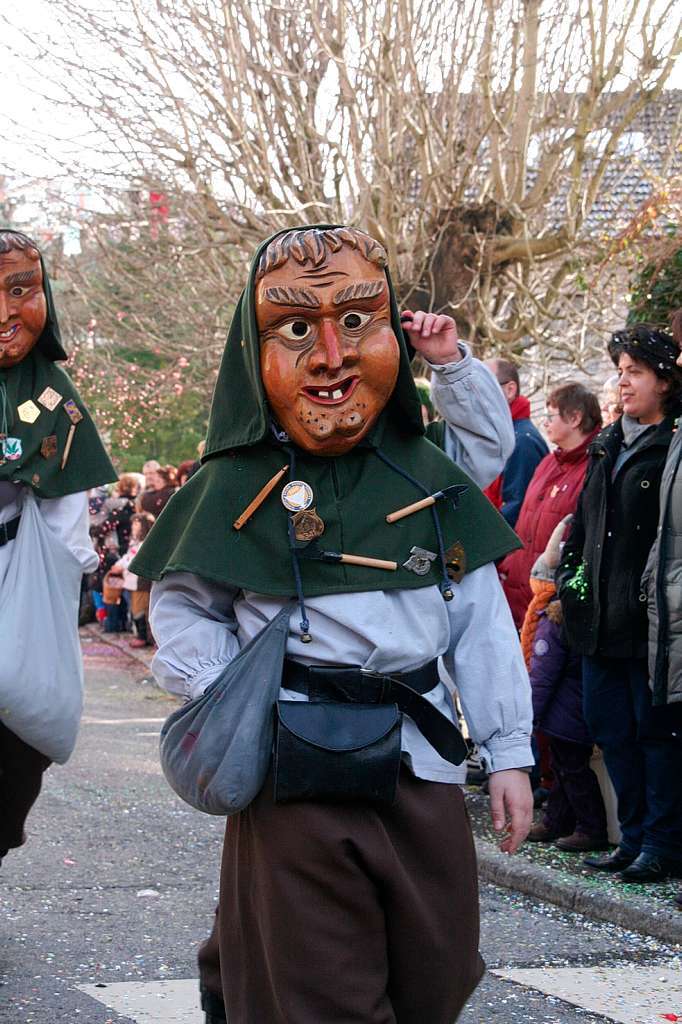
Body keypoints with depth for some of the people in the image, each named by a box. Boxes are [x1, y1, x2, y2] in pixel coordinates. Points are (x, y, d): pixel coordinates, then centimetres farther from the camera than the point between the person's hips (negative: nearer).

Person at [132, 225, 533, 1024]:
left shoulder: (430, 478, 5)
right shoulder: (235, 488, -3)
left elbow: (483, 623, 7)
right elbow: (182, 610, 4)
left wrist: (509, 751, 4)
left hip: (424, 776, 4)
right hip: (295, 787, -3)